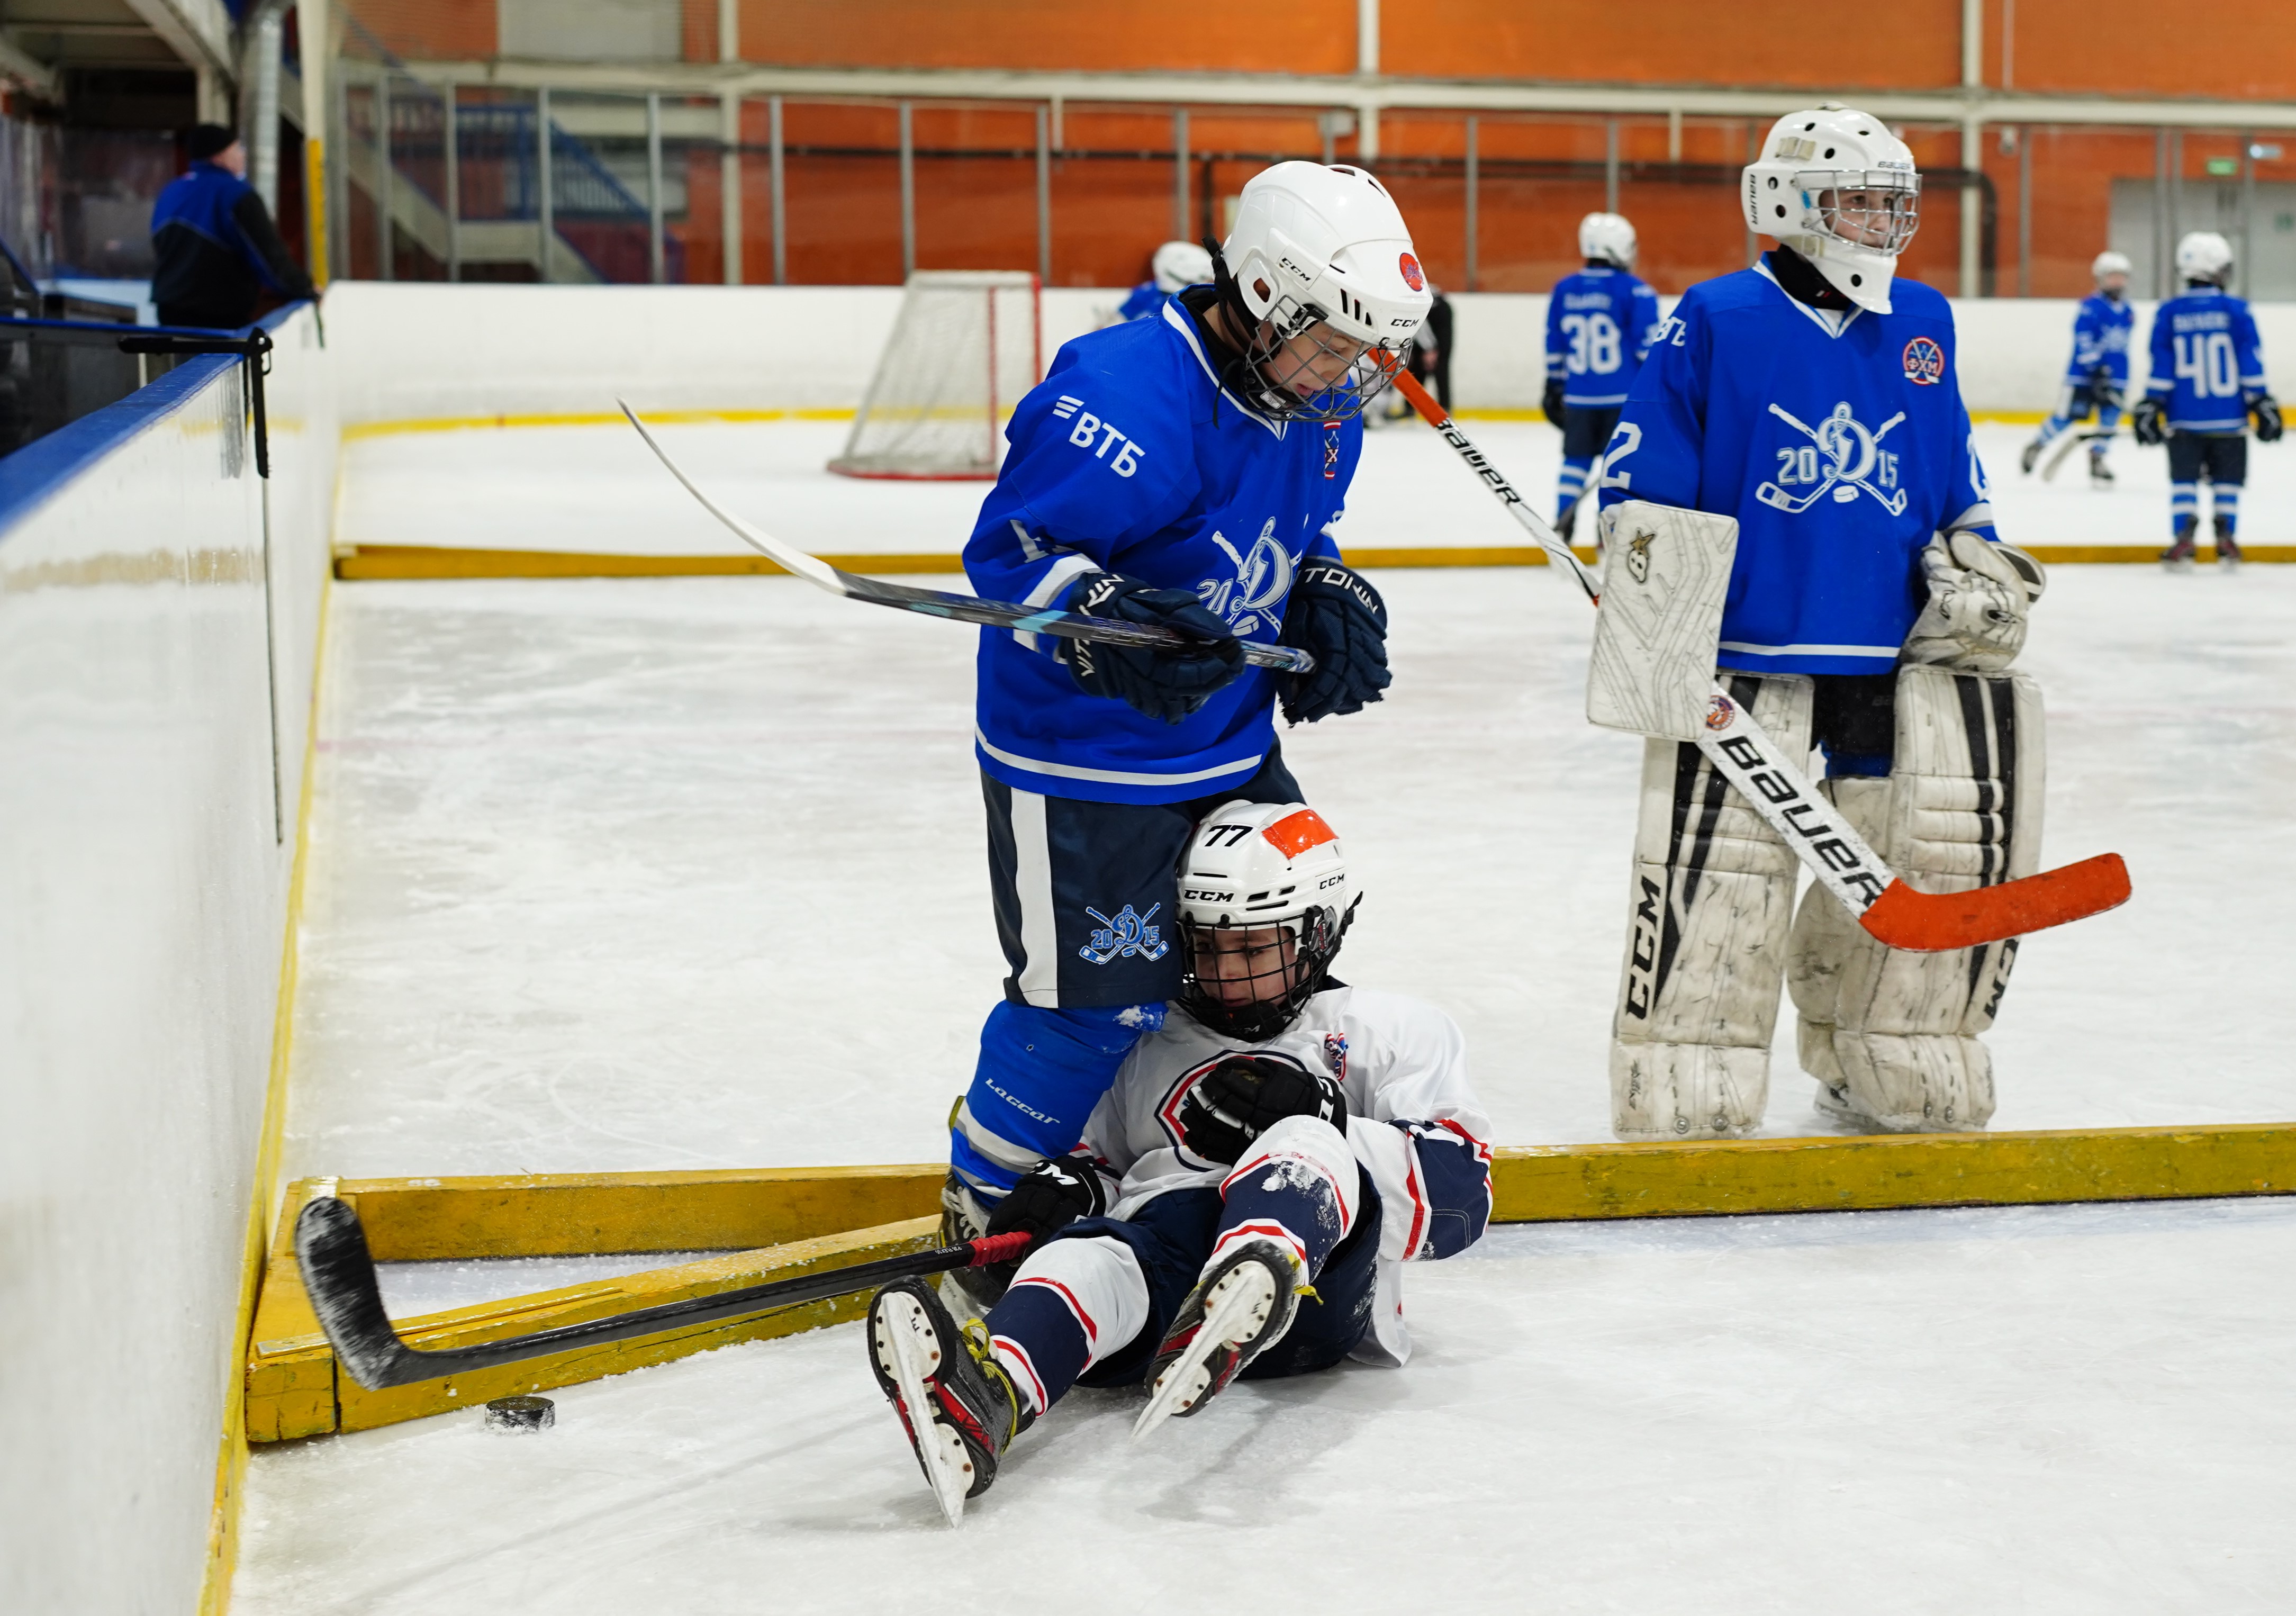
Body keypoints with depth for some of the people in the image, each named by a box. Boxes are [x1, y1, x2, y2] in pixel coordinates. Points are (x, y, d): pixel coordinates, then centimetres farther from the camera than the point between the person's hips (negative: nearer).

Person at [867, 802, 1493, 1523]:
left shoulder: (1394, 1031, 20)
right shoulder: (1150, 1043, 33)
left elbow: (1459, 1196, 6)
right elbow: (1100, 1159, 31)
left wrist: (1316, 1114, -9)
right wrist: (1068, 1186, 5)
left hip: (1316, 1290, -2)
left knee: (1308, 1142, -33)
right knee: (1094, 1254, -33)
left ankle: (1247, 1286, -69)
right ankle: (985, 1394, -67)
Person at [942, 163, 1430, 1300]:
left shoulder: (1320, 406, 2)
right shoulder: (1125, 395, -26)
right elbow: (1013, 548, -22)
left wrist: (1330, 598, -1)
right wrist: (1109, 628, -38)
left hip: (1231, 749, 8)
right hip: (1082, 762, -8)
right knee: (1098, 1003, -4)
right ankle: (983, 1210, 19)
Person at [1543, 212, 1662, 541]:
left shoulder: (1564, 290, 7)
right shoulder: (1635, 291, -8)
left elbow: (1554, 345, 12)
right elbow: (1648, 345, -10)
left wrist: (1554, 388, 20)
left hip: (1579, 396, 4)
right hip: (1625, 395, -4)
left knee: (1576, 460, 12)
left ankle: (1561, 527, 8)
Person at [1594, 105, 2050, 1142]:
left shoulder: (1921, 324, 13)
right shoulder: (1717, 321, -2)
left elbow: (1959, 492, 22)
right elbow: (1641, 490, 0)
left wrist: (1977, 574, 7)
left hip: (1895, 657, 4)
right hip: (1744, 656, -4)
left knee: (1946, 832, -3)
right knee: (1712, 857, -13)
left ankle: (1890, 1072, 20)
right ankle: (1682, 1086, 3)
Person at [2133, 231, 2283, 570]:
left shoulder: (2168, 313, -2)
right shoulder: (2237, 310, -4)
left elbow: (2161, 366, -2)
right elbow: (2250, 361, -3)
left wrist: (2151, 405, 3)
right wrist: (2262, 402, 2)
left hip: (2184, 418, 0)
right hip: (2229, 417, 0)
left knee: (2184, 478, 7)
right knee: (2227, 478, 11)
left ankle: (2182, 541, -5)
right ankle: (2226, 541, 6)